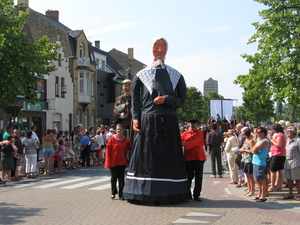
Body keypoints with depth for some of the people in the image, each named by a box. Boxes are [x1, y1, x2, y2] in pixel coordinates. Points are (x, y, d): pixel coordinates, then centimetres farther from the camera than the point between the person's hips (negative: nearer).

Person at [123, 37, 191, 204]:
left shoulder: (176, 76, 12)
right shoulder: (142, 75, 10)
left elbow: (181, 101, 8)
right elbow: (135, 100, 6)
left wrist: (166, 99, -10)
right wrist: (136, 118, -7)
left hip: (168, 122, 1)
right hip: (148, 122, -1)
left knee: (168, 157, -1)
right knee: (148, 157, -3)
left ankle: (167, 193, 5)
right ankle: (148, 193, 1)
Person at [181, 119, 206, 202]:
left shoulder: (199, 133, 2)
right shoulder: (185, 133, 12)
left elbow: (196, 142, -14)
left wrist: (185, 144, -25)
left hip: (199, 158, -1)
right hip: (188, 158, 1)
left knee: (198, 178, 0)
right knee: (189, 177, 4)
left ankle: (196, 195, 8)